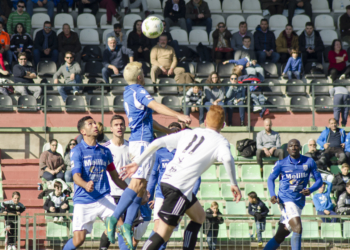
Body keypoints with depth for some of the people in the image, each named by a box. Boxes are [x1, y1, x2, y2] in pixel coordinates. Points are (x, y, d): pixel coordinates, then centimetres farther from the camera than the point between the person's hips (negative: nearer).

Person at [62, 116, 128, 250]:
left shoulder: (105, 151, 12)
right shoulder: (77, 151, -2)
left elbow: (115, 176, 22)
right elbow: (76, 176, -14)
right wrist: (85, 185, -35)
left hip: (104, 198, 3)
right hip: (83, 201, -3)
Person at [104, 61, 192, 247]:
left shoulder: (128, 93, 21)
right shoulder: (138, 92, -8)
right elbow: (155, 106, -24)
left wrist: (168, 131, 32)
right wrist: (179, 116, -31)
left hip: (137, 142, 10)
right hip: (143, 141, -10)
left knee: (141, 186, 6)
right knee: (137, 183, -17)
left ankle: (127, 225, -2)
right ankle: (115, 218, -24)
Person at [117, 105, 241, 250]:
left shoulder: (188, 133, 20)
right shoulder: (219, 141, 5)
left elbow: (158, 143, 13)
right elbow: (227, 159, -18)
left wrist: (137, 162, 14)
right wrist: (233, 184, -9)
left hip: (167, 180, 7)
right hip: (179, 188, -7)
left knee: (200, 216, 25)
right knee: (163, 233, -8)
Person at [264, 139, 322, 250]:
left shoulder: (309, 162, 4)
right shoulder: (281, 163, -2)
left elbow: (319, 180, 7)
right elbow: (271, 179, 6)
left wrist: (310, 190, -14)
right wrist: (272, 194, -12)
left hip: (299, 202, 4)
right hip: (285, 200, -4)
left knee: (280, 236, 10)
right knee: (297, 228, -23)